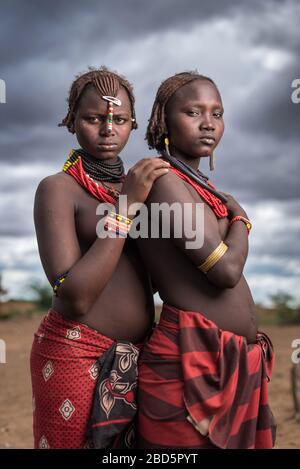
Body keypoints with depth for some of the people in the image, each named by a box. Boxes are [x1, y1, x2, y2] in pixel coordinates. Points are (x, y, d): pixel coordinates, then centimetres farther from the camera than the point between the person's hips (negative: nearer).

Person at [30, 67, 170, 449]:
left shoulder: (134, 185, 11)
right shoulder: (58, 188, -8)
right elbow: (73, 298, -20)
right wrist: (126, 206, -19)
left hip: (136, 359, 6)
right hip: (77, 356, -6)